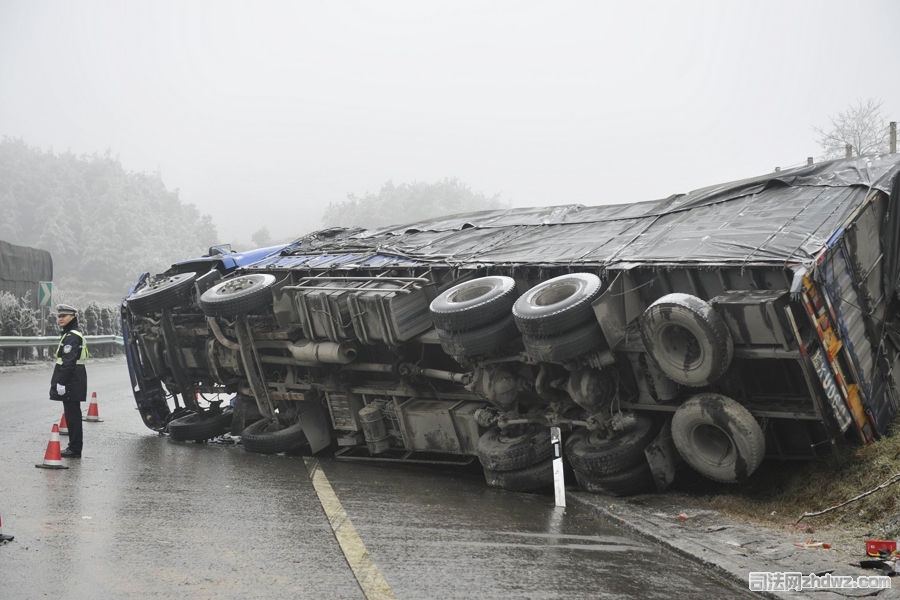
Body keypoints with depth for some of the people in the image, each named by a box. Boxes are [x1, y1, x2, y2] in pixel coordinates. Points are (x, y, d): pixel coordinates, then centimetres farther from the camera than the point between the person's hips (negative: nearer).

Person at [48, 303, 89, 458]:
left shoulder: (71, 336, -16)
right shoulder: (76, 334, 17)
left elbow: (68, 361, -22)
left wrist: (61, 382, -23)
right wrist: (61, 380, 24)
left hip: (71, 380, -11)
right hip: (75, 380, 11)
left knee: (72, 414, -5)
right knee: (73, 413, 15)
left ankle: (75, 449, -1)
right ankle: (75, 447, 22)